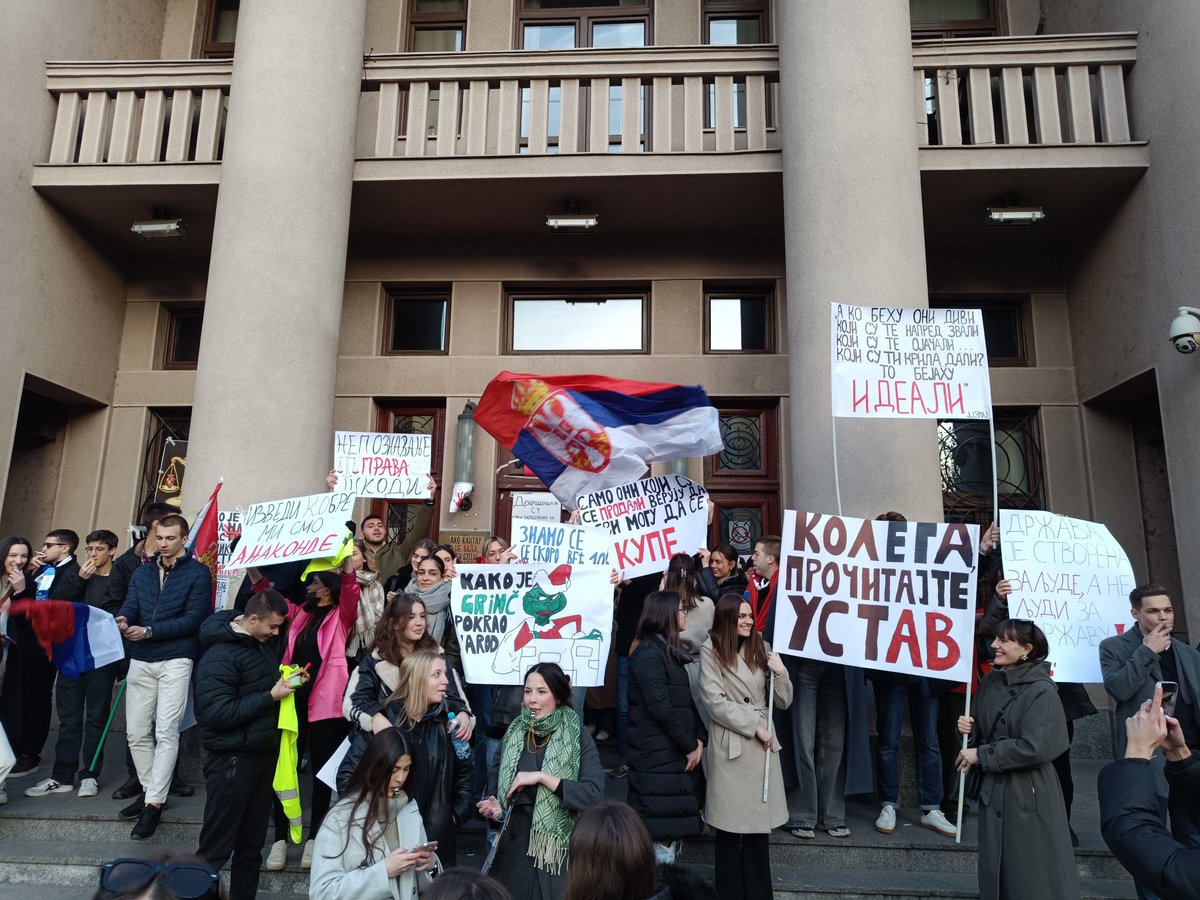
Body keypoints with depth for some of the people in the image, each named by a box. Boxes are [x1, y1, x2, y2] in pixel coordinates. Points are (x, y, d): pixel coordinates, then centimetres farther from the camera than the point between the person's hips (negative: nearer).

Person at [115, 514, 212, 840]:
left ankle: (154, 804, -5)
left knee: (166, 732, -9)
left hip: (176, 659, -6)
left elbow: (193, 618, -10)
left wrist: (148, 631, -16)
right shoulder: (141, 573, 15)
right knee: (136, 731, 10)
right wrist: (121, 620, -22)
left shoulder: (198, 572, -2)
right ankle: (150, 791, 25)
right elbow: (129, 606, 2)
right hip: (141, 659, 6)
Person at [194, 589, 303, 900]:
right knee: (216, 848, 1)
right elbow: (216, 713, -24)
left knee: (252, 844, 16)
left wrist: (289, 679, 3)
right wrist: (270, 696, -21)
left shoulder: (266, 642, 6)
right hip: (233, 758, -8)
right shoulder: (219, 655, -18)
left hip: (265, 752, 8)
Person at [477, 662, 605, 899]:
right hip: (514, 848, 3)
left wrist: (541, 777, -22)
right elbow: (494, 783, 14)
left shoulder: (577, 736, -10)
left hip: (559, 850, -3)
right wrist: (494, 808, -7)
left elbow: (594, 794, -20)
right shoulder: (514, 733, 2)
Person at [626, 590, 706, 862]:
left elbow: (687, 701, 14)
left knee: (675, 826, 14)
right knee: (663, 833, -2)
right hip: (658, 757, -9)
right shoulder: (649, 653, -14)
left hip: (678, 753, 9)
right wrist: (690, 745, -12)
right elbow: (660, 707, -20)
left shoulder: (672, 652, 15)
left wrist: (700, 738, 0)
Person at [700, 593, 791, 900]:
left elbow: (783, 702, 9)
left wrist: (780, 672, -8)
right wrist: (753, 725, -10)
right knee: (731, 824, 3)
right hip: (730, 743, -4)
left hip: (763, 742, 4)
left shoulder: (761, 648, 9)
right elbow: (715, 701, -10)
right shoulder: (711, 651, -4)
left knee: (758, 822, 7)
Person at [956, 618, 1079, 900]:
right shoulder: (990, 682, 5)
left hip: (1028, 793, -6)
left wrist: (980, 756, -16)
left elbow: (1033, 748, -21)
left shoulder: (1041, 689, -14)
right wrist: (969, 729, -5)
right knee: (995, 870, 15)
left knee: (1032, 876, 5)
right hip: (993, 789, 6)